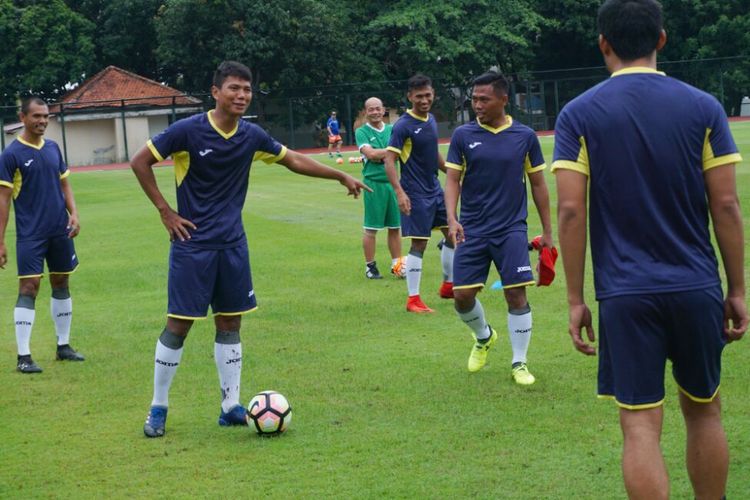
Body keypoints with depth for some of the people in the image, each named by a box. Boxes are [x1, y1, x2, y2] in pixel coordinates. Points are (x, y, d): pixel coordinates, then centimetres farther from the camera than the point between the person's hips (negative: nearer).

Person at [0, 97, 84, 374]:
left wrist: (73, 213, -1)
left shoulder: (53, 148, 9)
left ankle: (63, 346, 23)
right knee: (28, 288, -9)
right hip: (30, 234, -6)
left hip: (60, 231, 6)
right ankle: (23, 356, -7)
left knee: (61, 284, 12)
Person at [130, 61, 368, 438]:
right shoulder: (188, 130, -13)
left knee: (230, 323, 8)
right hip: (193, 244, -5)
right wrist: (165, 212, -8)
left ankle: (231, 407, 16)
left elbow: (293, 160, 18)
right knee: (179, 324, -3)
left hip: (232, 244, 5)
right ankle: (158, 409, 8)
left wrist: (341, 177, 20)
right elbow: (140, 162, -6)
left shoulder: (252, 136, 2)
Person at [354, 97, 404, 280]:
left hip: (393, 182, 4)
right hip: (374, 183, -4)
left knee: (395, 227, 8)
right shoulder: (362, 132, 0)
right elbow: (370, 153, -14)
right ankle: (370, 266, 8)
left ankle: (397, 264, 15)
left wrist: (379, 155, -13)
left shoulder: (392, 129, 12)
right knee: (371, 228, 0)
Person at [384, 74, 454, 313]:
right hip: (416, 194, -8)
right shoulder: (403, 125, -15)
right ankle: (413, 299, 1)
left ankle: (448, 285, 30)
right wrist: (399, 192, -29)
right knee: (419, 244, -6)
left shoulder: (431, 120, 8)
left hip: (435, 189, 8)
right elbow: (389, 160, -20)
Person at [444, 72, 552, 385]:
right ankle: (484, 337, 31)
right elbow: (453, 180, 0)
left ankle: (519, 364, 9)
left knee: (516, 295, -6)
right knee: (463, 295, -1)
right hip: (472, 230, 1)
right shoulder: (463, 135, 0)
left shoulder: (525, 136, 0)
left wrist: (547, 232, 7)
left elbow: (538, 184, 7)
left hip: (511, 230, -1)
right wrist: (452, 219, -16)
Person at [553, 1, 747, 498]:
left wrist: (575, 299, 0)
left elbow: (570, 210, -6)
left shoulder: (578, 115, -1)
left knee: (641, 424, 0)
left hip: (625, 294, -1)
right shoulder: (703, 107, 1)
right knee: (704, 410, 18)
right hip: (697, 289, 2)